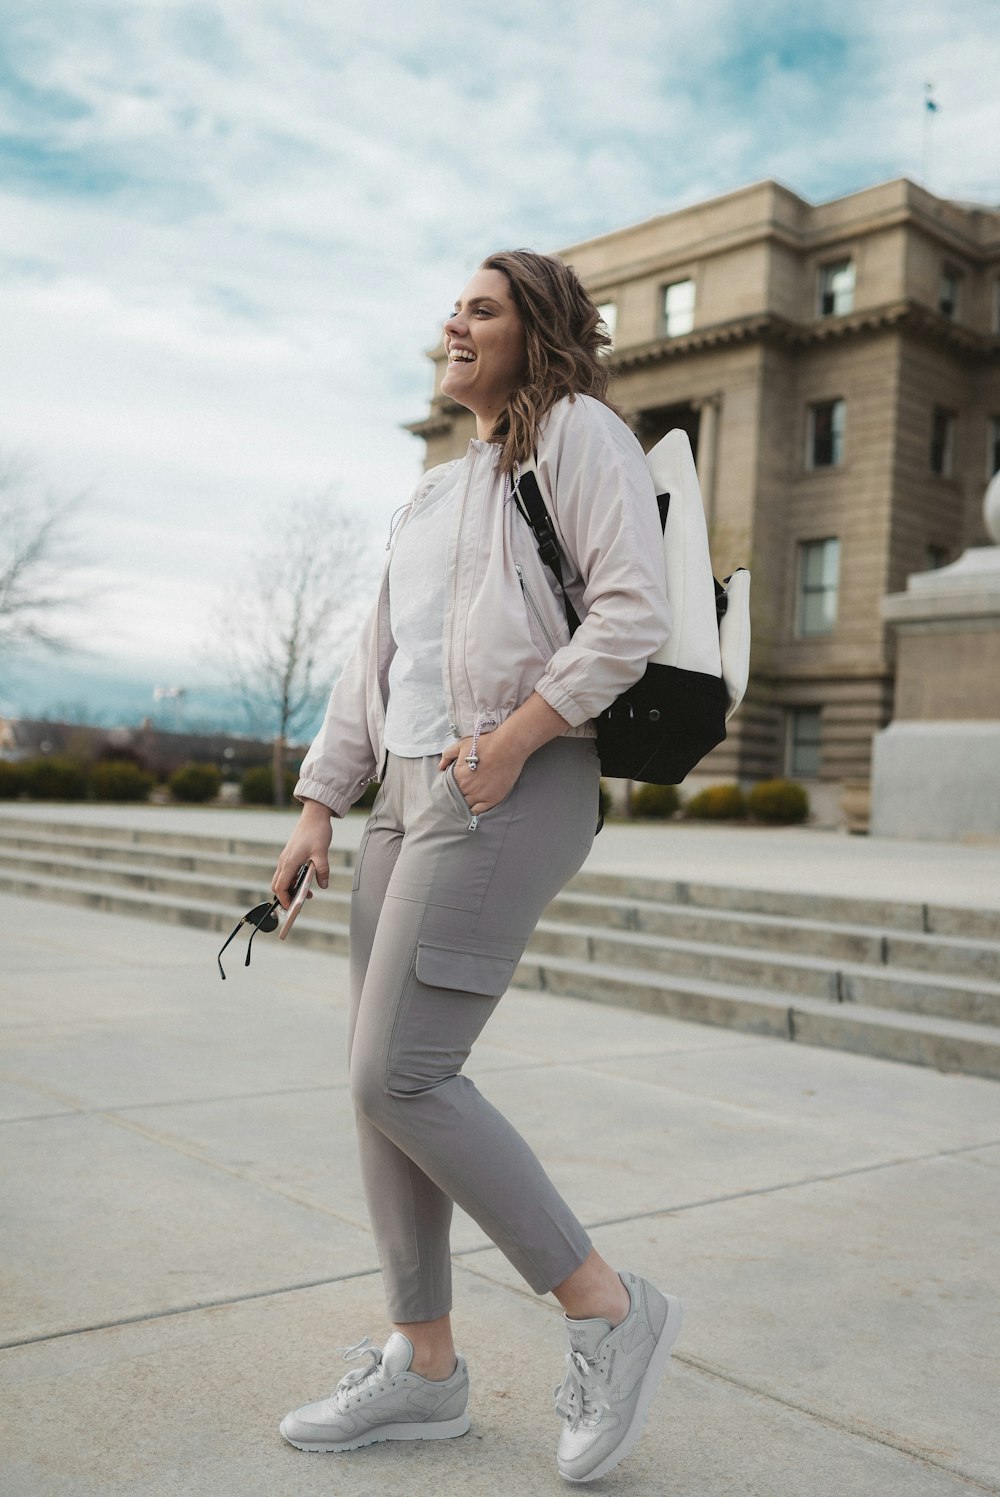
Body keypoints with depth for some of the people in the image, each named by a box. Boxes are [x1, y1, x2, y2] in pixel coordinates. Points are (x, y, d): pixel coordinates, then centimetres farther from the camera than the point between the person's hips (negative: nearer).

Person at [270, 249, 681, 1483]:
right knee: (383, 1080, 6)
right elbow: (378, 663, 19)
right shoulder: (436, 492, 24)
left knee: (400, 1078, -14)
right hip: (411, 794, 9)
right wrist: (319, 805, 12)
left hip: (514, 796, -9)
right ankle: (422, 1369, 18)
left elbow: (633, 613, -12)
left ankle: (607, 1310, 2)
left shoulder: (579, 431, 1)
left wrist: (514, 738, -18)